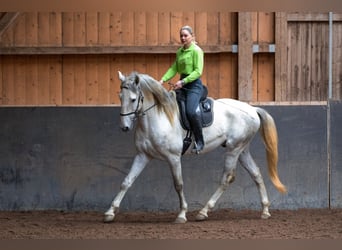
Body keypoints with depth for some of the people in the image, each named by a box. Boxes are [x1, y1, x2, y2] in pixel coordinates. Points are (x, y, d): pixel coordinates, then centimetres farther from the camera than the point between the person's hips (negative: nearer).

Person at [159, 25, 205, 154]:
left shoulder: (196, 51, -9)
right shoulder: (180, 51, 14)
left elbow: (198, 71, -15)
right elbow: (174, 68, 12)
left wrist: (183, 82, -24)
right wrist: (163, 79, -3)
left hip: (194, 85, -8)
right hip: (182, 84, 8)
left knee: (191, 111, -28)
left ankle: (199, 141, -16)